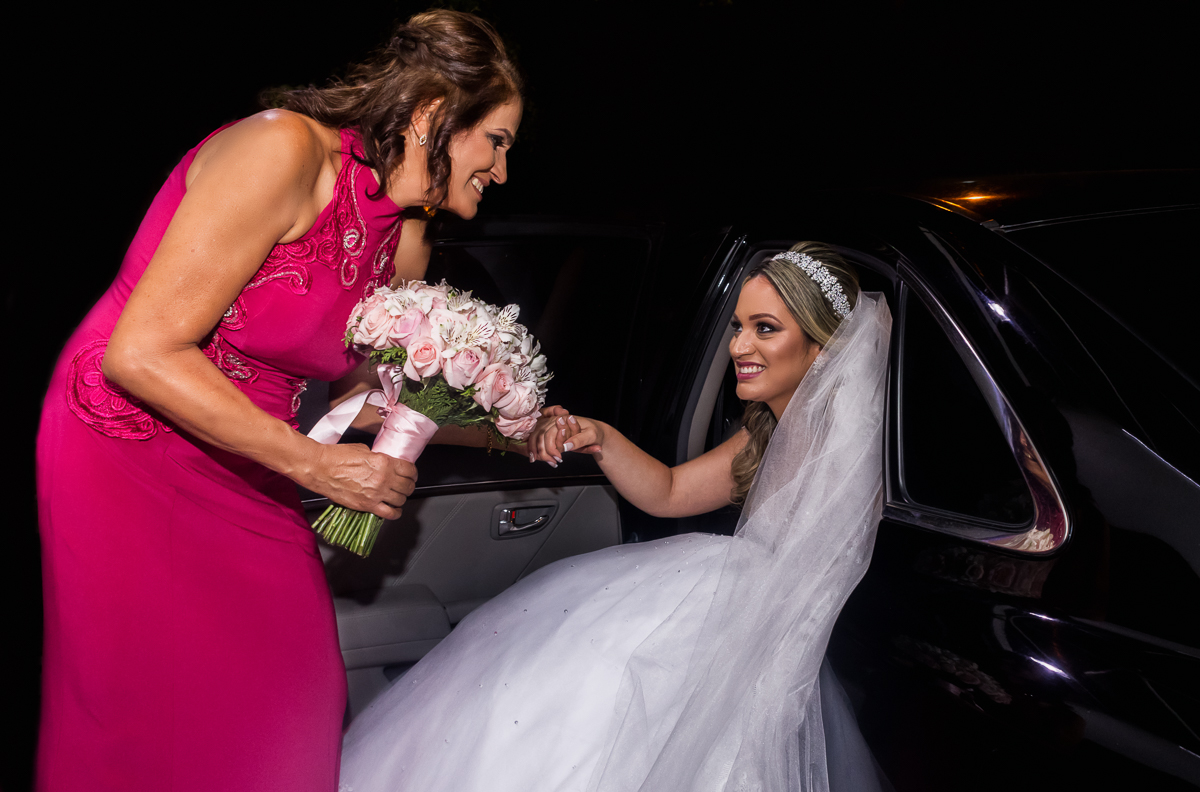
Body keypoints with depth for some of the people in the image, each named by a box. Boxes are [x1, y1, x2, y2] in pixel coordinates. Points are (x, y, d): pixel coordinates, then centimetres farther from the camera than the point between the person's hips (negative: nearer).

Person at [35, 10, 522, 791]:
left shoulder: (404, 249, 1)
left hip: (239, 471, 7)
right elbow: (142, 354, -24)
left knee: (294, 685, 1)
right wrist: (314, 464, -20)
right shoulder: (287, 149, -21)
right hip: (127, 454, -7)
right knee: (156, 713, -5)